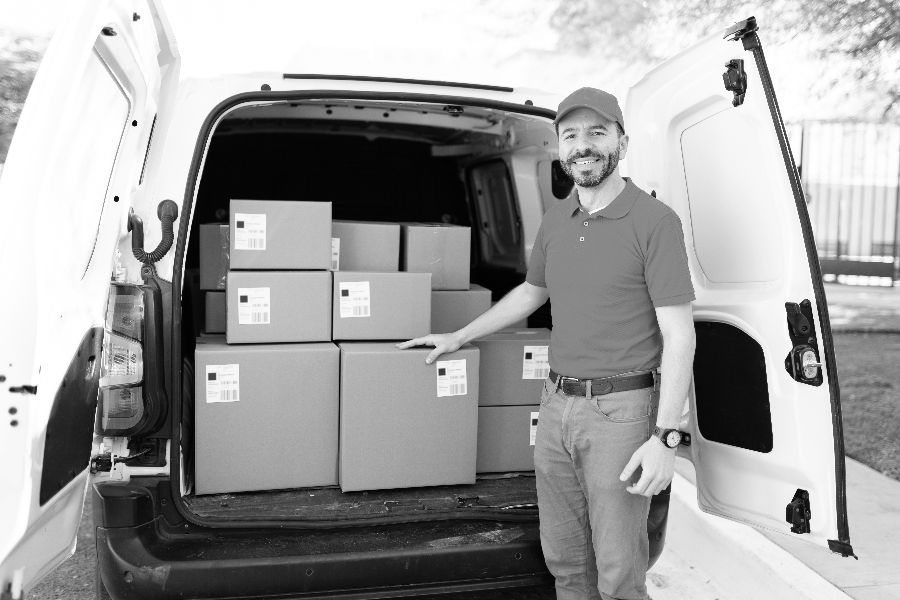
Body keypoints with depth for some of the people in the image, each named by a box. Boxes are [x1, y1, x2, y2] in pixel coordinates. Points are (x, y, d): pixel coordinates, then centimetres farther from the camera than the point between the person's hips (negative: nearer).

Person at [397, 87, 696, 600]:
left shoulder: (655, 221, -10)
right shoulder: (557, 219, 10)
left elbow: (679, 336, -12)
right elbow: (531, 293, 25)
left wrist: (665, 437, -19)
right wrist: (458, 338, 27)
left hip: (621, 410, -6)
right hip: (556, 405, 6)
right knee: (564, 558, 16)